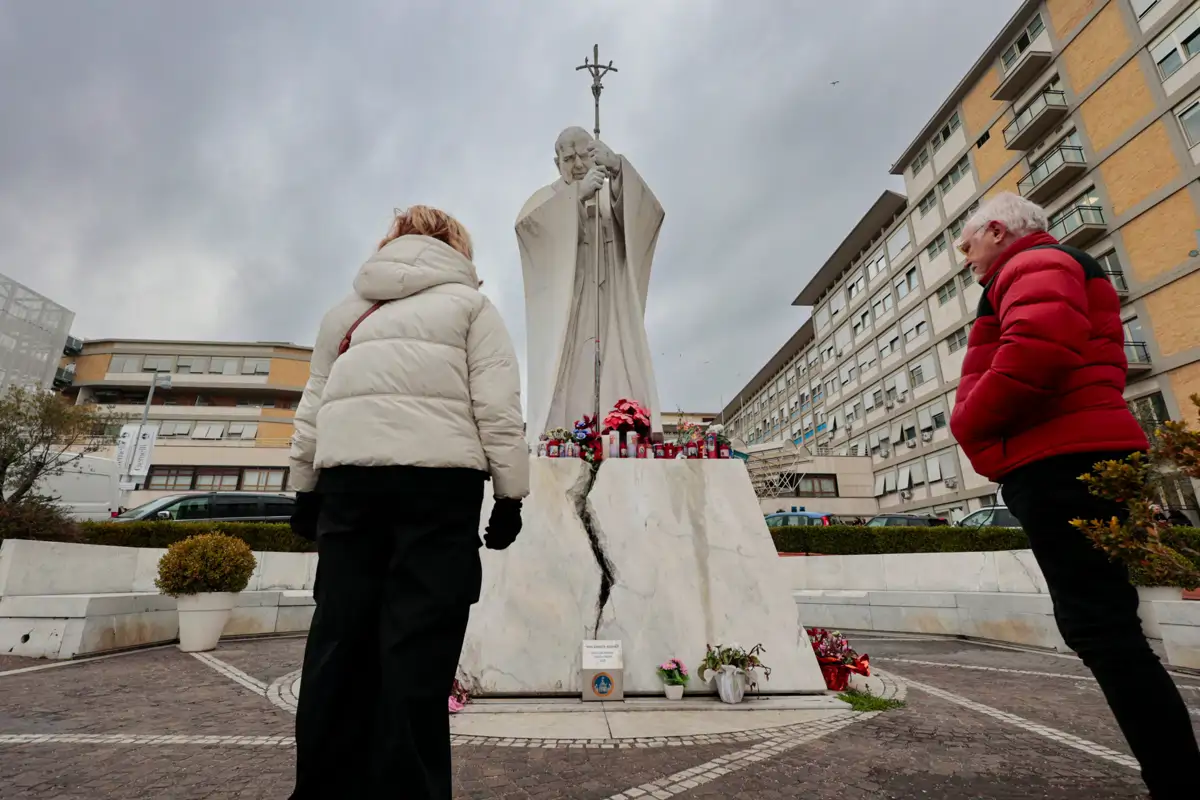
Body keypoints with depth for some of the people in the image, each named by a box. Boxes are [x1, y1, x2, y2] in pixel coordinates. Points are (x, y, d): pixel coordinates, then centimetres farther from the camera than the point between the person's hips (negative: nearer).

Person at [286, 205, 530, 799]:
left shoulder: (349, 307, 23)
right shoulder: (468, 302, 10)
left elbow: (313, 406, 19)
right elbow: (497, 406, -2)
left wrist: (305, 488, 23)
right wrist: (511, 492, 0)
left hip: (347, 475, 5)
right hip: (439, 476, -4)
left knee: (340, 635, 9)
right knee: (418, 643, -2)